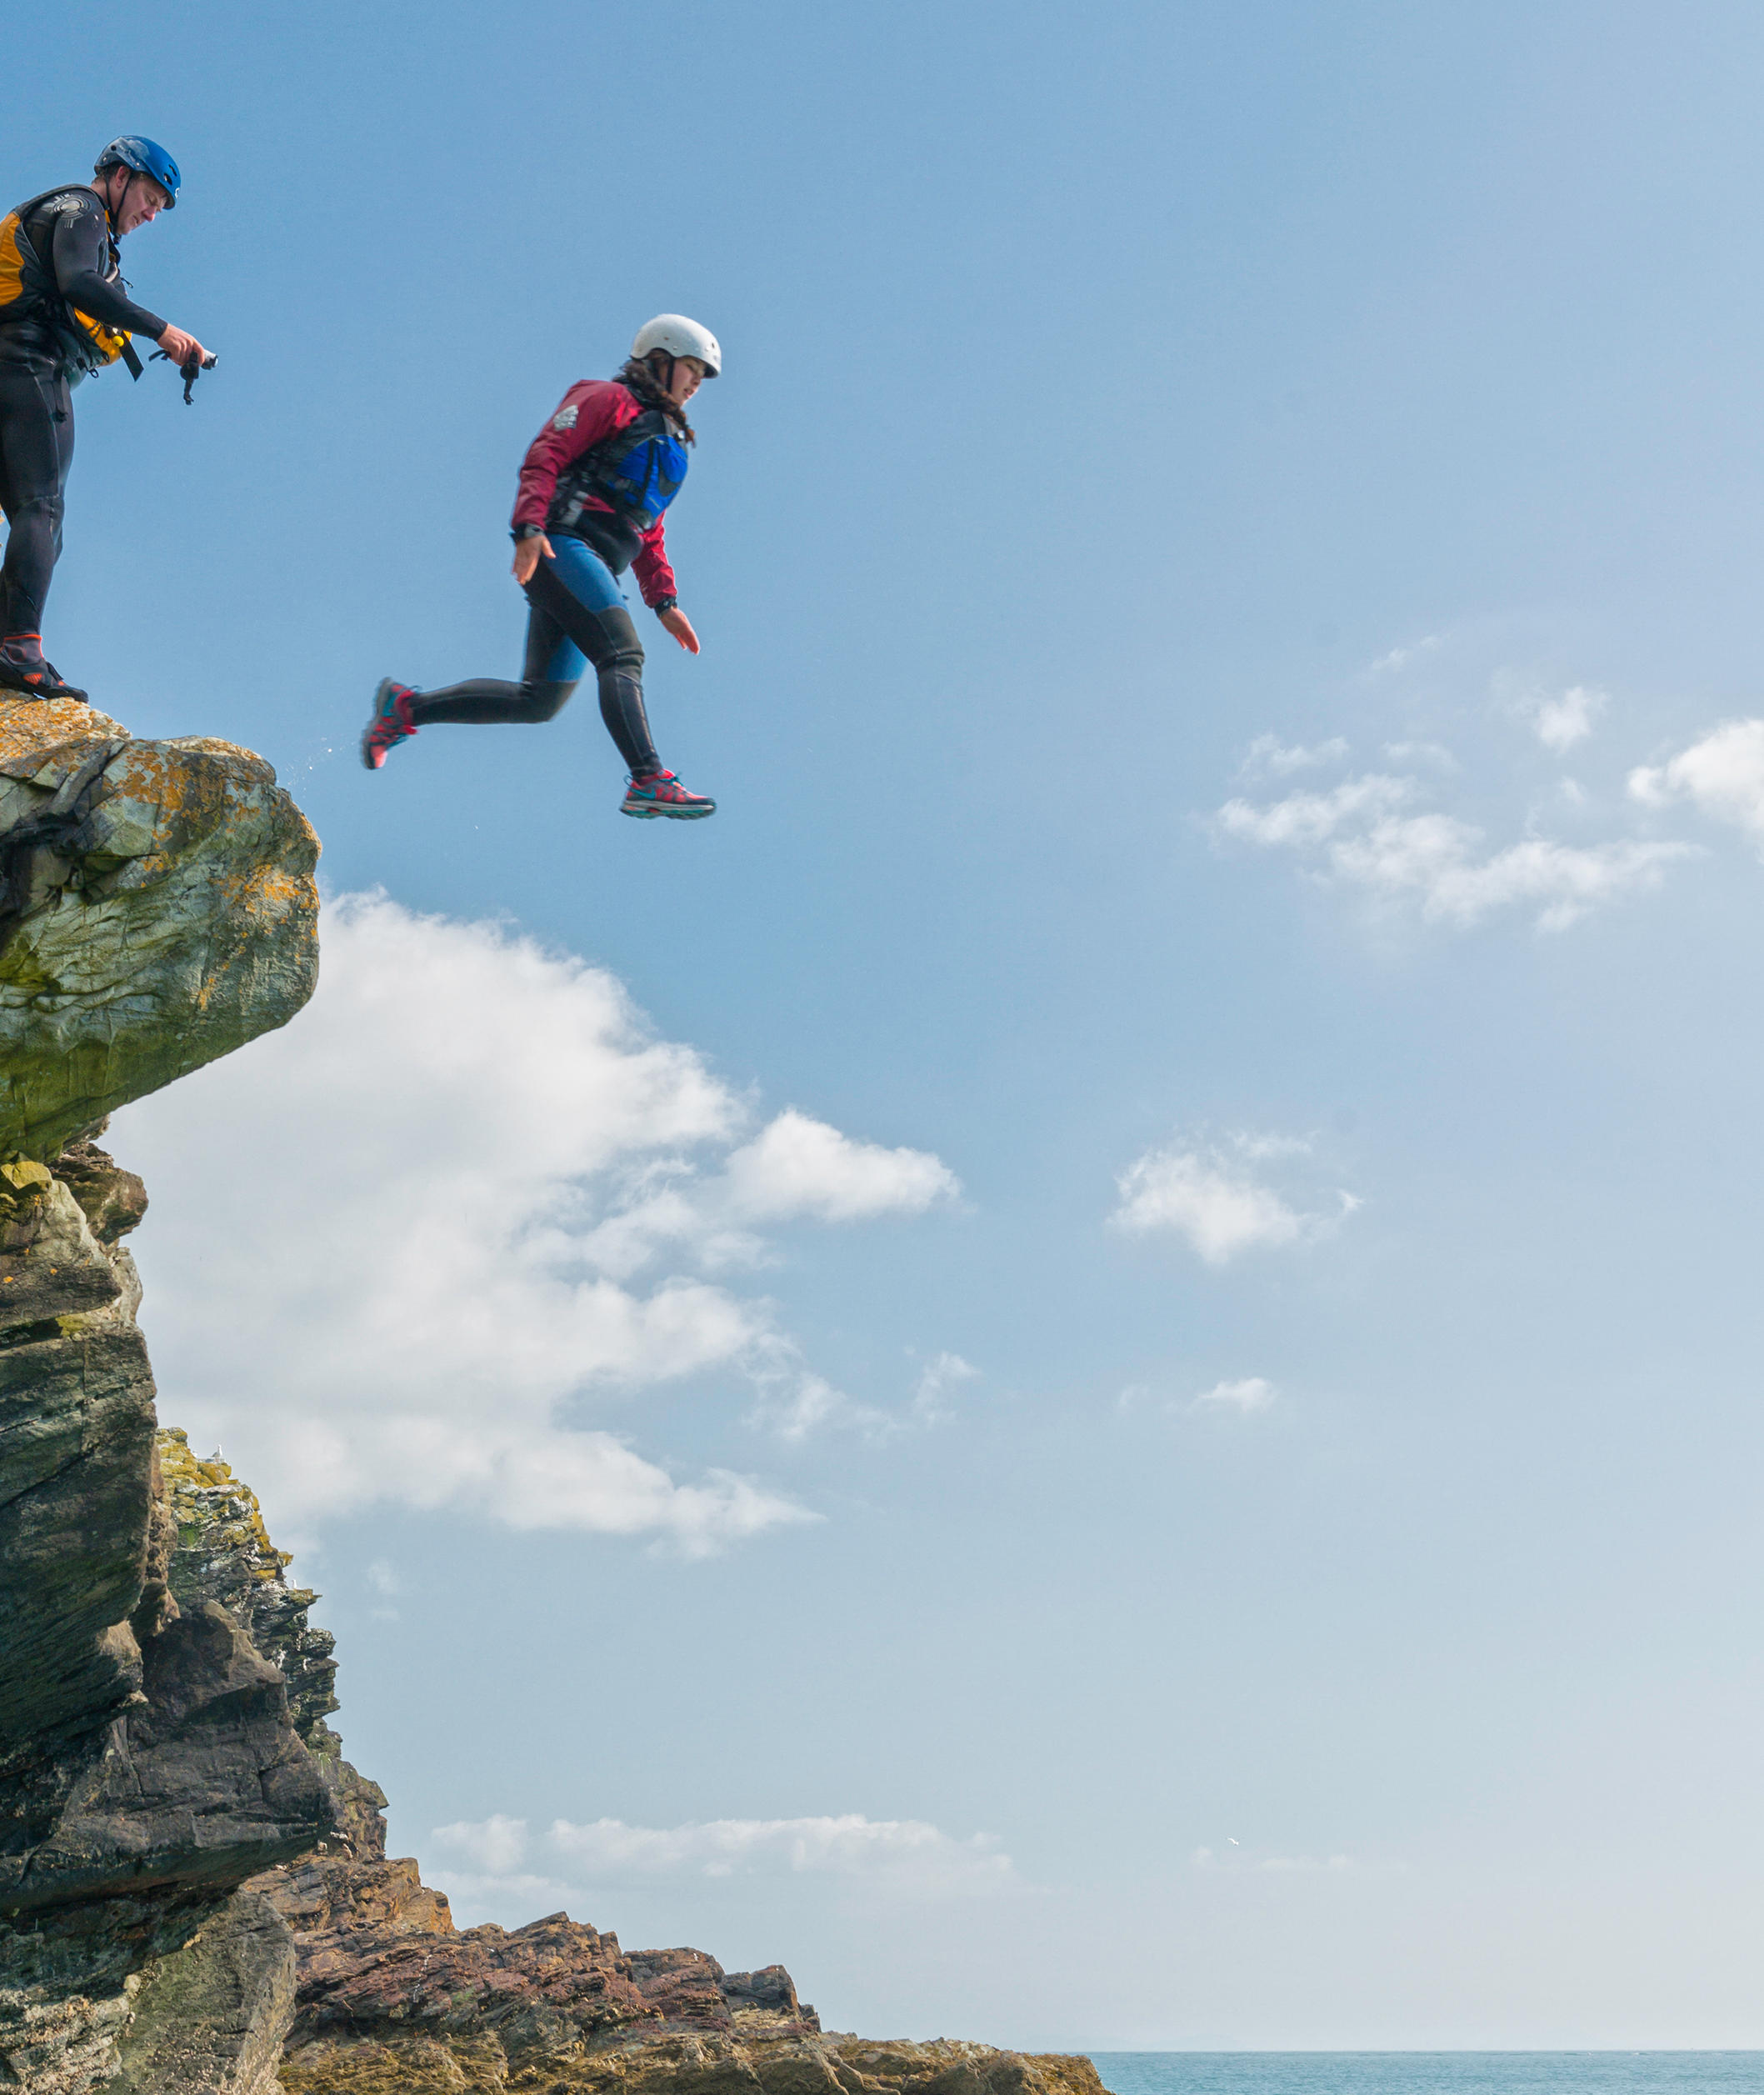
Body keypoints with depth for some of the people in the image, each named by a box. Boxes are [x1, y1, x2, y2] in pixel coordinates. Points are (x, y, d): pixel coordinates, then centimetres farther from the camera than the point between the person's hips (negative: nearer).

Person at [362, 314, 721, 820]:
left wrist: (665, 603, 17)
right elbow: (543, 458, -8)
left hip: (591, 566, 9)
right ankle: (648, 782, -36)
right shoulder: (606, 400, 4)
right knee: (624, 655, -24)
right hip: (561, 545, -9)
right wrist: (529, 527, -23)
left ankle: (405, 707, 13)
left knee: (539, 702, 2)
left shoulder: (668, 442, 30)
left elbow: (649, 536, 30)